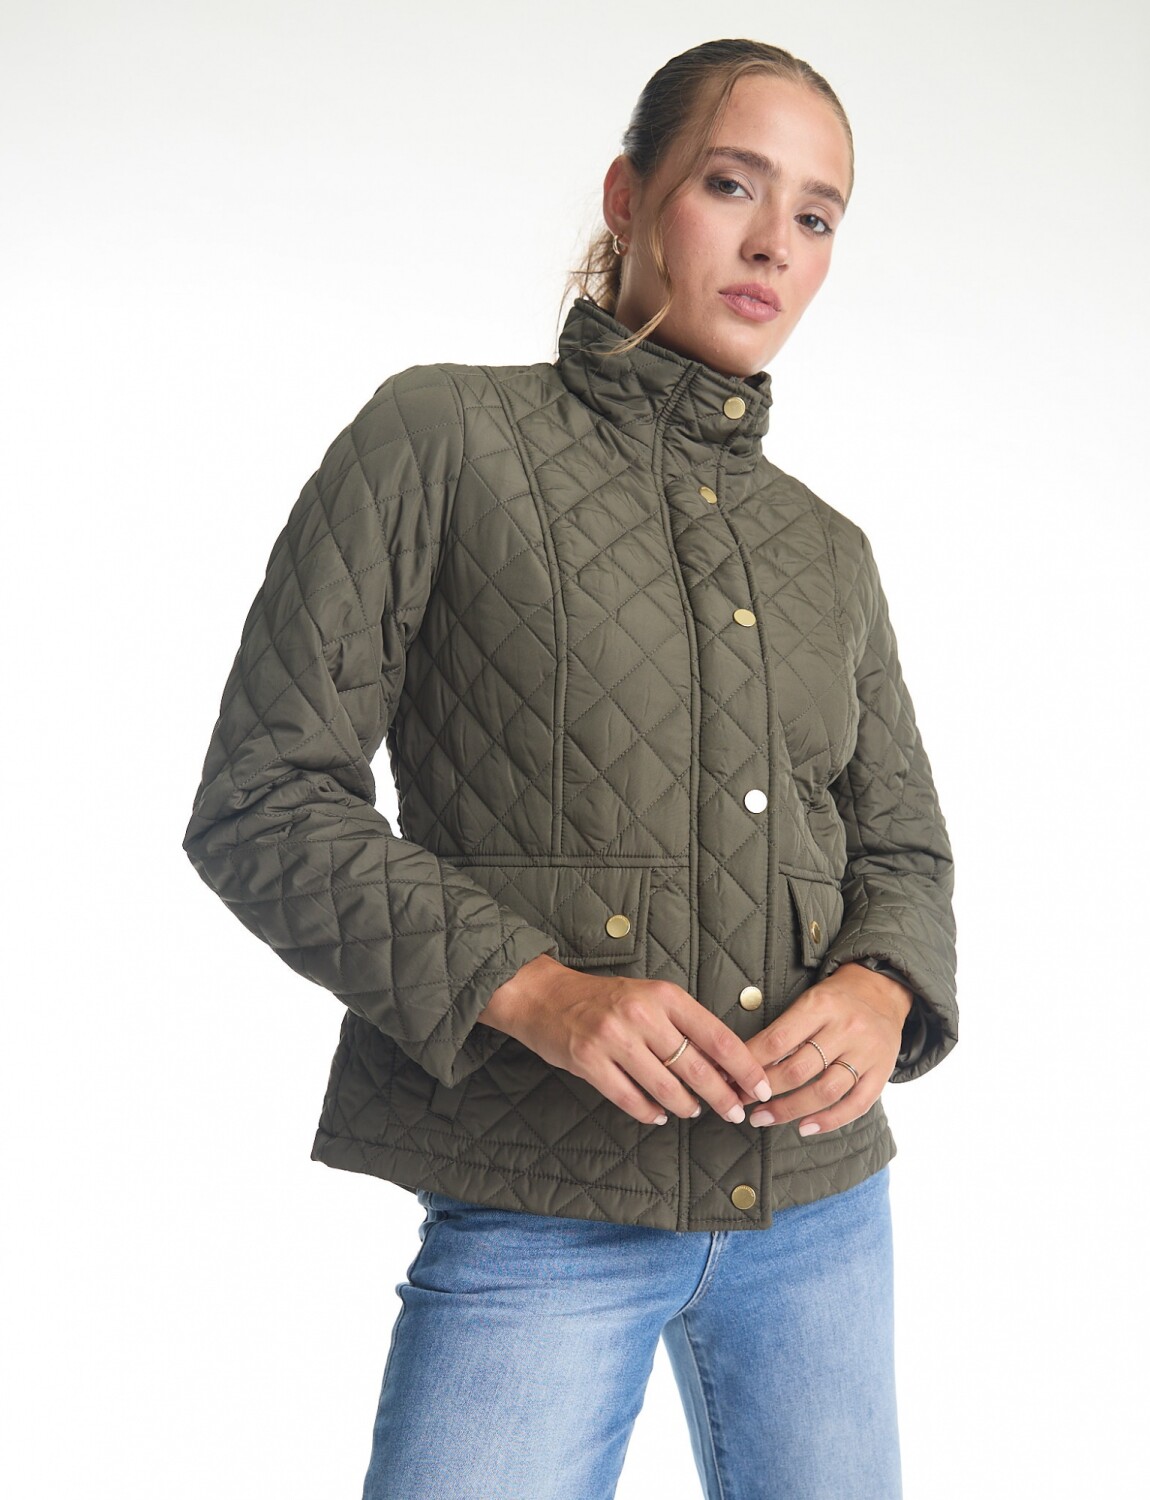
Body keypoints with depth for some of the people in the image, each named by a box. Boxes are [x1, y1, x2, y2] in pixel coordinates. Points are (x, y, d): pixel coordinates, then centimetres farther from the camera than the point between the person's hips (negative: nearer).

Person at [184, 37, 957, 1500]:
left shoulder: (830, 552, 12)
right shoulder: (443, 437, -3)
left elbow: (904, 851, 15)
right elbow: (260, 801, -7)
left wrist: (880, 989, -9)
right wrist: (530, 985, -19)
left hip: (822, 1204, 5)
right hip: (542, 1215, -5)